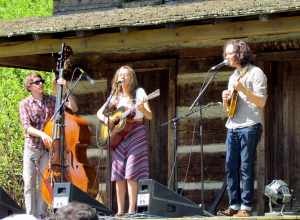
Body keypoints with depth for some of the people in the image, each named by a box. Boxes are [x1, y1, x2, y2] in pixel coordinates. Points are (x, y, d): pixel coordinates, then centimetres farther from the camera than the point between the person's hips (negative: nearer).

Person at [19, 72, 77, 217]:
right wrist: (41, 133, -28)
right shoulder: (25, 104, 0)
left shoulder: (51, 100, 4)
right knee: (29, 184, 0)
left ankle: (41, 215, 3)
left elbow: (73, 108, -4)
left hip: (47, 148, 0)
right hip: (31, 147, 0)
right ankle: (31, 216, 6)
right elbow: (27, 127, -11)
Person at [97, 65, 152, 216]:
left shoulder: (139, 92, 1)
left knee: (131, 174, -12)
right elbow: (99, 113, 15)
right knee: (118, 175, -2)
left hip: (136, 134, -4)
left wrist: (142, 109, -27)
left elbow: (150, 116, -5)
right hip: (119, 135, 4)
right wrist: (106, 119, -6)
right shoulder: (116, 96, 12)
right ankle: (120, 210, 1)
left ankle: (132, 210, -12)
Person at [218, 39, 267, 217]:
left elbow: (261, 102, -10)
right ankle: (234, 205, 8)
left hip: (249, 127, -7)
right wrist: (226, 100, 2)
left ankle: (246, 207, -8)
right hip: (232, 127, 7)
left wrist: (243, 90, -22)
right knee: (231, 167, 4)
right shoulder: (233, 77, 21)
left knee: (246, 167, -8)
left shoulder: (255, 73, -2)